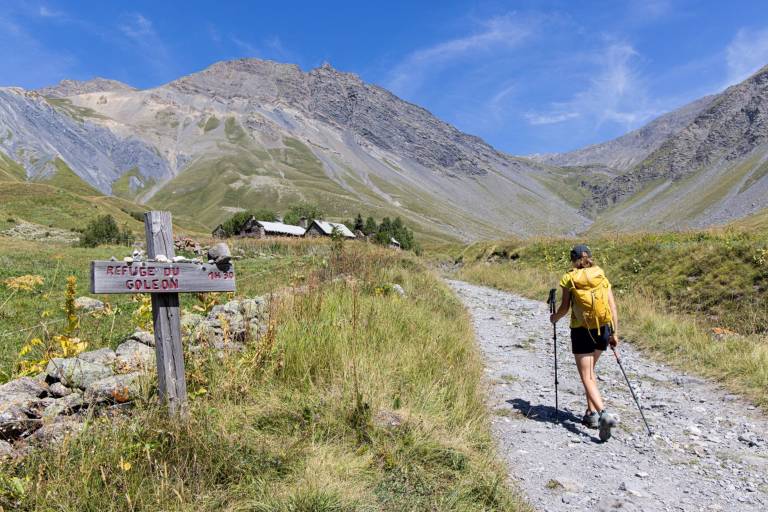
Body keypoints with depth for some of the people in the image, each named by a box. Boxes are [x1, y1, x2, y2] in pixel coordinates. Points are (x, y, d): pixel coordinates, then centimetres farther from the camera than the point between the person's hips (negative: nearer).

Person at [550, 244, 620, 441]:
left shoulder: (569, 278, -2)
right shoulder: (602, 276, 7)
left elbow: (564, 308, -4)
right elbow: (613, 307, 2)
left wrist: (554, 318, 16)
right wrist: (615, 333, 6)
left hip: (581, 331, -4)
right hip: (603, 329, 4)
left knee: (587, 377, -2)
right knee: (589, 370, 23)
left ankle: (603, 414, -21)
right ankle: (591, 412, 24)